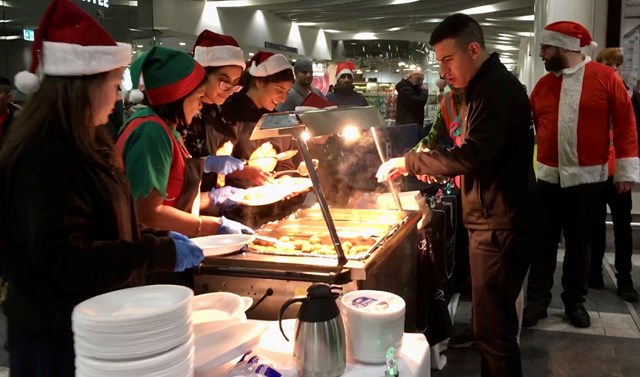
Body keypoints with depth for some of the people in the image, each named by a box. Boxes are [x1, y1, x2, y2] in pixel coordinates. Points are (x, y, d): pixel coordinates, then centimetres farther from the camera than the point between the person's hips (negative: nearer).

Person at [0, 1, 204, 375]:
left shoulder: (83, 145, 7)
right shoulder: (46, 159, -24)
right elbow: (62, 259, -28)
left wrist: (161, 239, 2)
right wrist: (158, 253, -25)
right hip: (60, 334, -9)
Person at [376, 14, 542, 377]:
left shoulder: (498, 89, -17)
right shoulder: (487, 86, 16)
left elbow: (473, 154, -28)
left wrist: (409, 162, -19)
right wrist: (452, 171, 9)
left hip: (501, 226, -11)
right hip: (493, 221, 11)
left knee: (493, 327, -4)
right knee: (494, 320, 19)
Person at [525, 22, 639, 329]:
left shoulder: (606, 78, -5)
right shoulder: (543, 84, 6)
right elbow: (529, 125, 10)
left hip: (587, 177, -2)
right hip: (548, 176, 3)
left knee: (579, 244, 9)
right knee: (543, 243, 6)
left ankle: (575, 302, 23)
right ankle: (536, 303, 14)